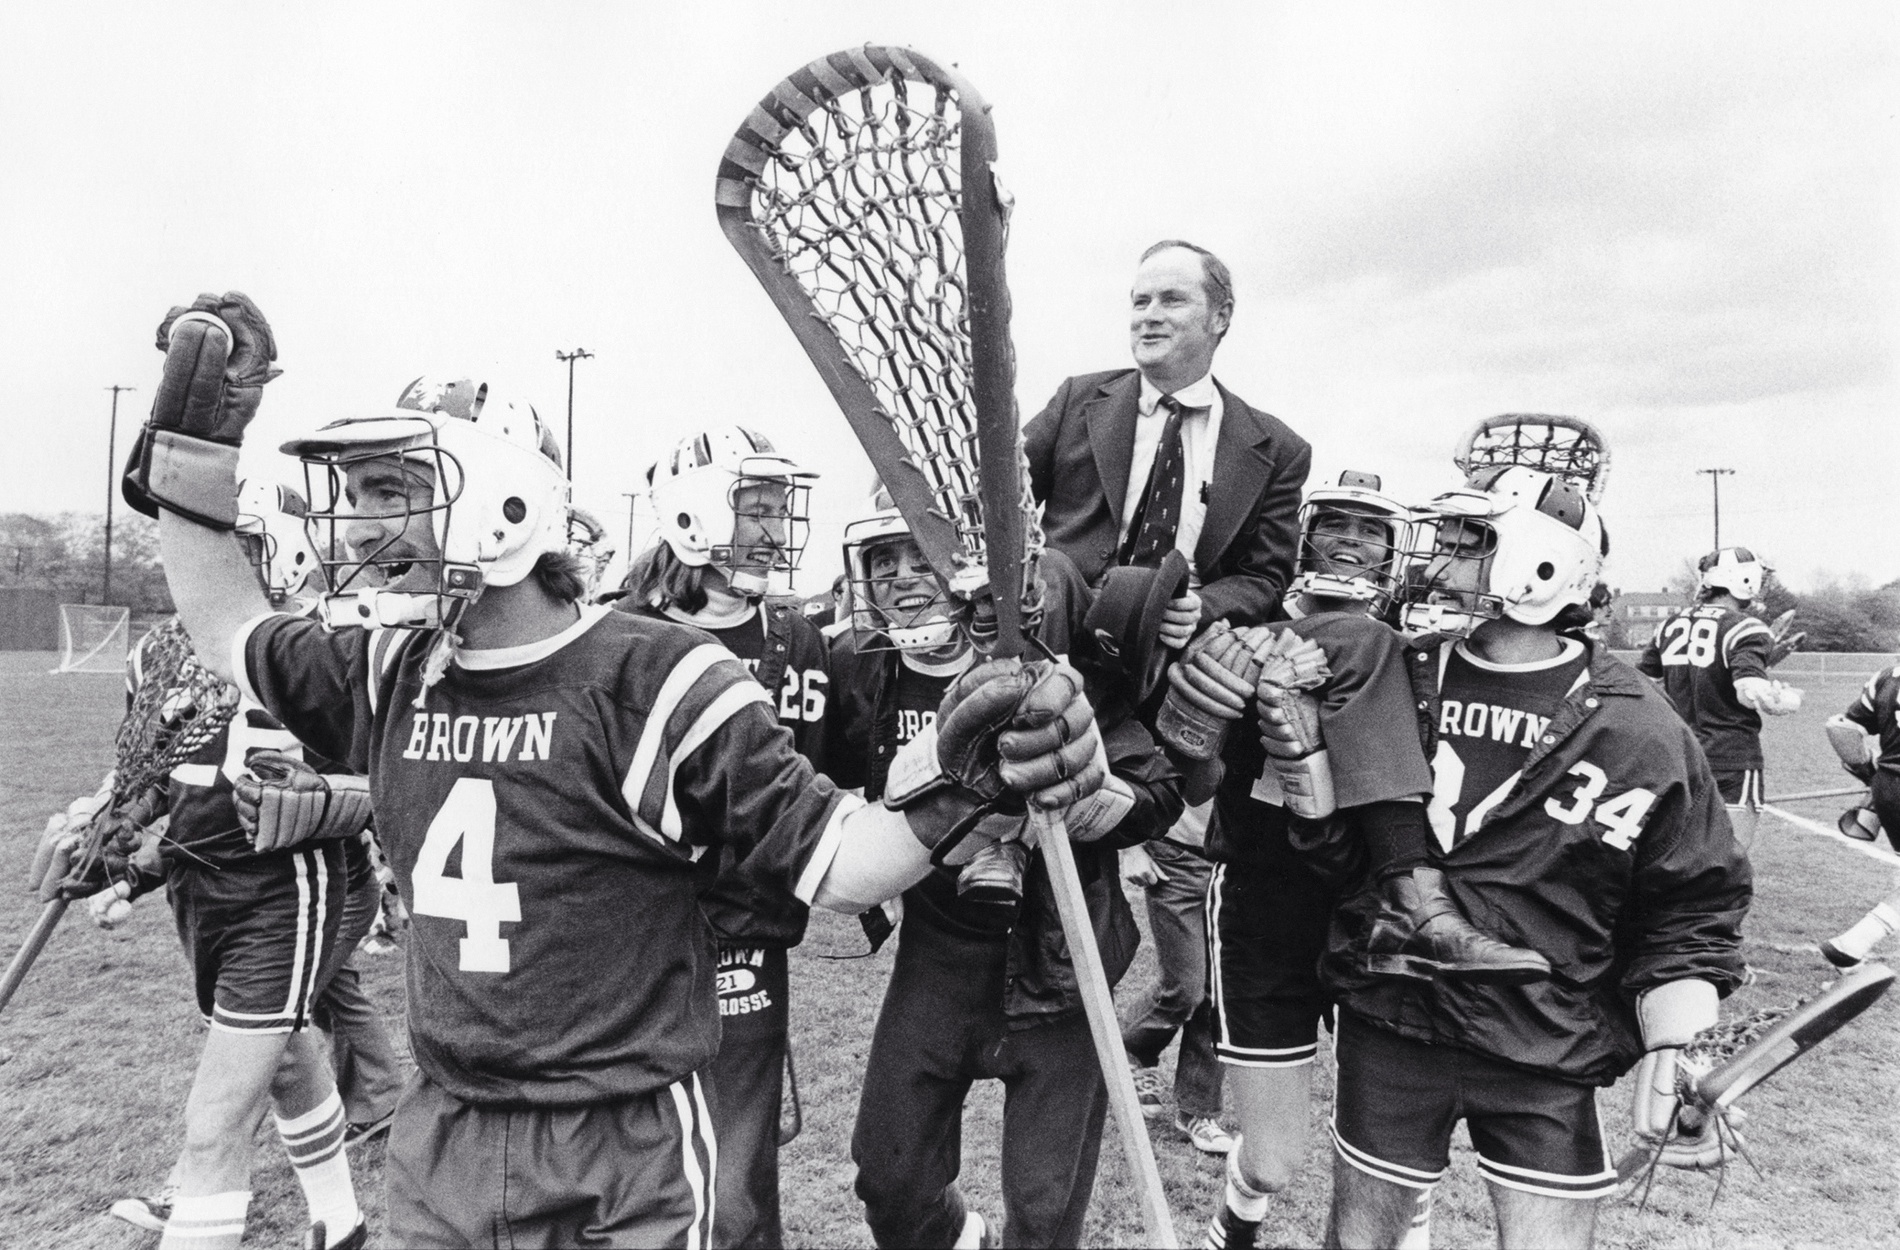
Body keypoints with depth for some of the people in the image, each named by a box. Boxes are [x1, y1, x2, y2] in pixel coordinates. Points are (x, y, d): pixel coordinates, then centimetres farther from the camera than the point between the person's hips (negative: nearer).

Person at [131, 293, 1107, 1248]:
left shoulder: (651, 681, -18)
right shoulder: (387, 672, 1)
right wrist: (188, 451, 10)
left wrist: (951, 780, -34)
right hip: (438, 1146, 6)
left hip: (624, 1162, -5)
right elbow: (231, 631, 18)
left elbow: (830, 862, -17)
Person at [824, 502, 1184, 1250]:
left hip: (1053, 957, -3)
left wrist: (1069, 791, -30)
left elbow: (1159, 791, -12)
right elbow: (824, 781, 15)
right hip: (937, 954, 4)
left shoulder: (1039, 652, -16)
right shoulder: (862, 671, -5)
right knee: (890, 1177, 15)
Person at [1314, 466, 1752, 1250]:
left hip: (1545, 1059, -2)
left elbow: (1690, 908, 0)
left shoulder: (1635, 733, -9)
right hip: (1388, 1027, 2)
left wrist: (1672, 1051, -12)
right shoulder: (1399, 679, -3)